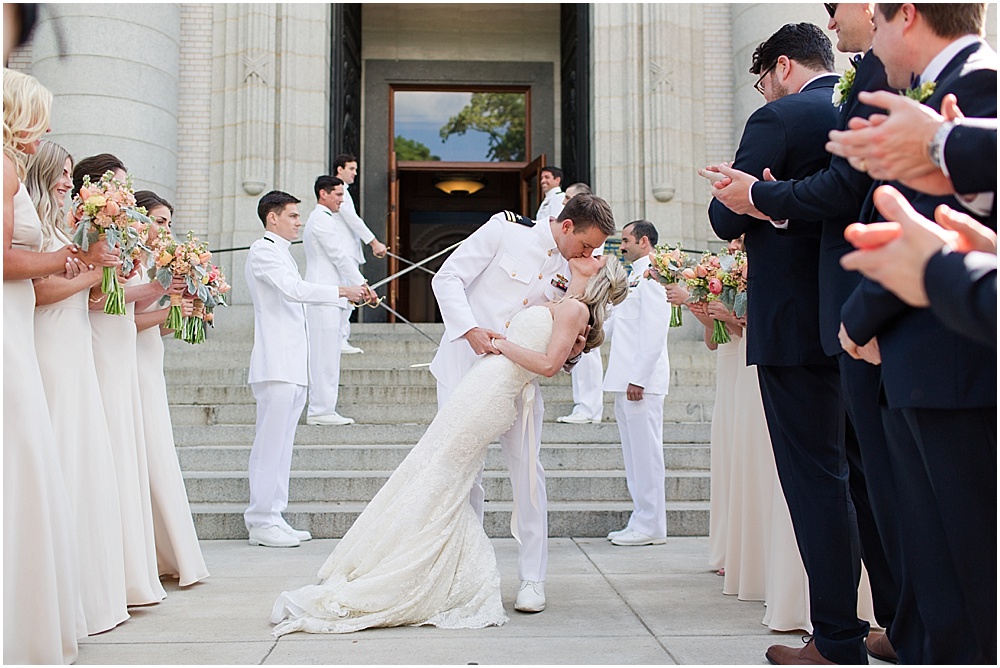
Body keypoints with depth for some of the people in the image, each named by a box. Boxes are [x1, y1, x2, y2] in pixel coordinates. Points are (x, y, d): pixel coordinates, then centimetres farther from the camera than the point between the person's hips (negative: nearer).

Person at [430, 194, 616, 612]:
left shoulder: (573, 274, 4)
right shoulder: (506, 231, -8)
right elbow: (447, 278, -9)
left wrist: (574, 351, -14)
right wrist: (471, 330, -22)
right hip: (466, 364, -3)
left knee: (527, 470, -4)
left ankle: (532, 579, 7)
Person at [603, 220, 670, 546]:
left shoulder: (652, 275, -10)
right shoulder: (634, 277, 22)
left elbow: (653, 333, -18)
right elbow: (615, 324, 27)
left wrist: (638, 379, -20)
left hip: (641, 381, -10)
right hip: (625, 380, 10)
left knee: (646, 453, -4)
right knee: (633, 455, 12)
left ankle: (650, 526, 2)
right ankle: (642, 521, 19)